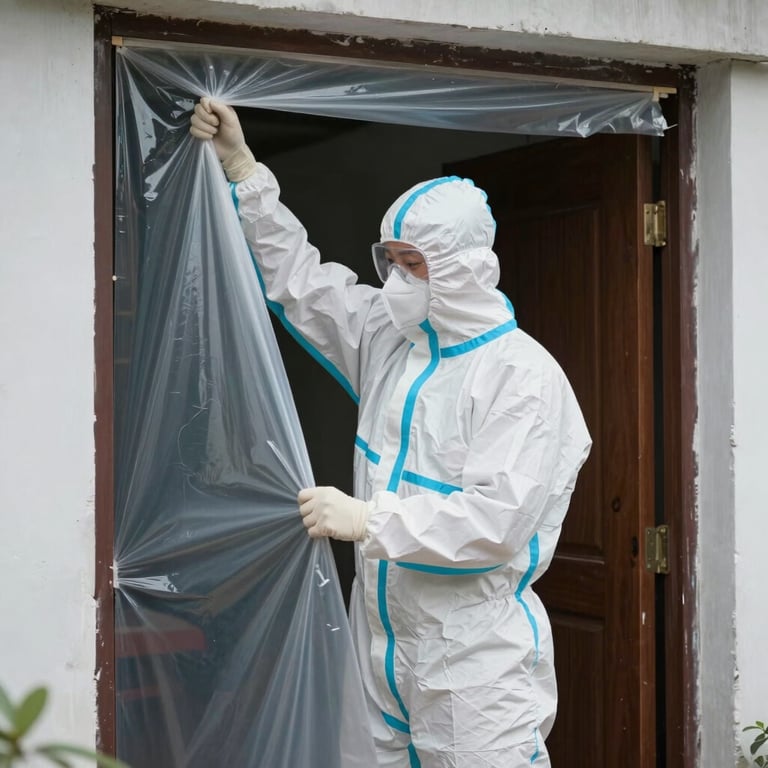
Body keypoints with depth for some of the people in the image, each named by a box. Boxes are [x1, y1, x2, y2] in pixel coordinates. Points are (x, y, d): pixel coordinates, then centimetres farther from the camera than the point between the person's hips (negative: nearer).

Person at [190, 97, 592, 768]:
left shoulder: (525, 375, -15)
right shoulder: (390, 337, 9)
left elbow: (498, 520, -24)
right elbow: (298, 275, 18)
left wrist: (367, 520, -24)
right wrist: (240, 163, 14)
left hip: (475, 661, -7)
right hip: (382, 642, 7)